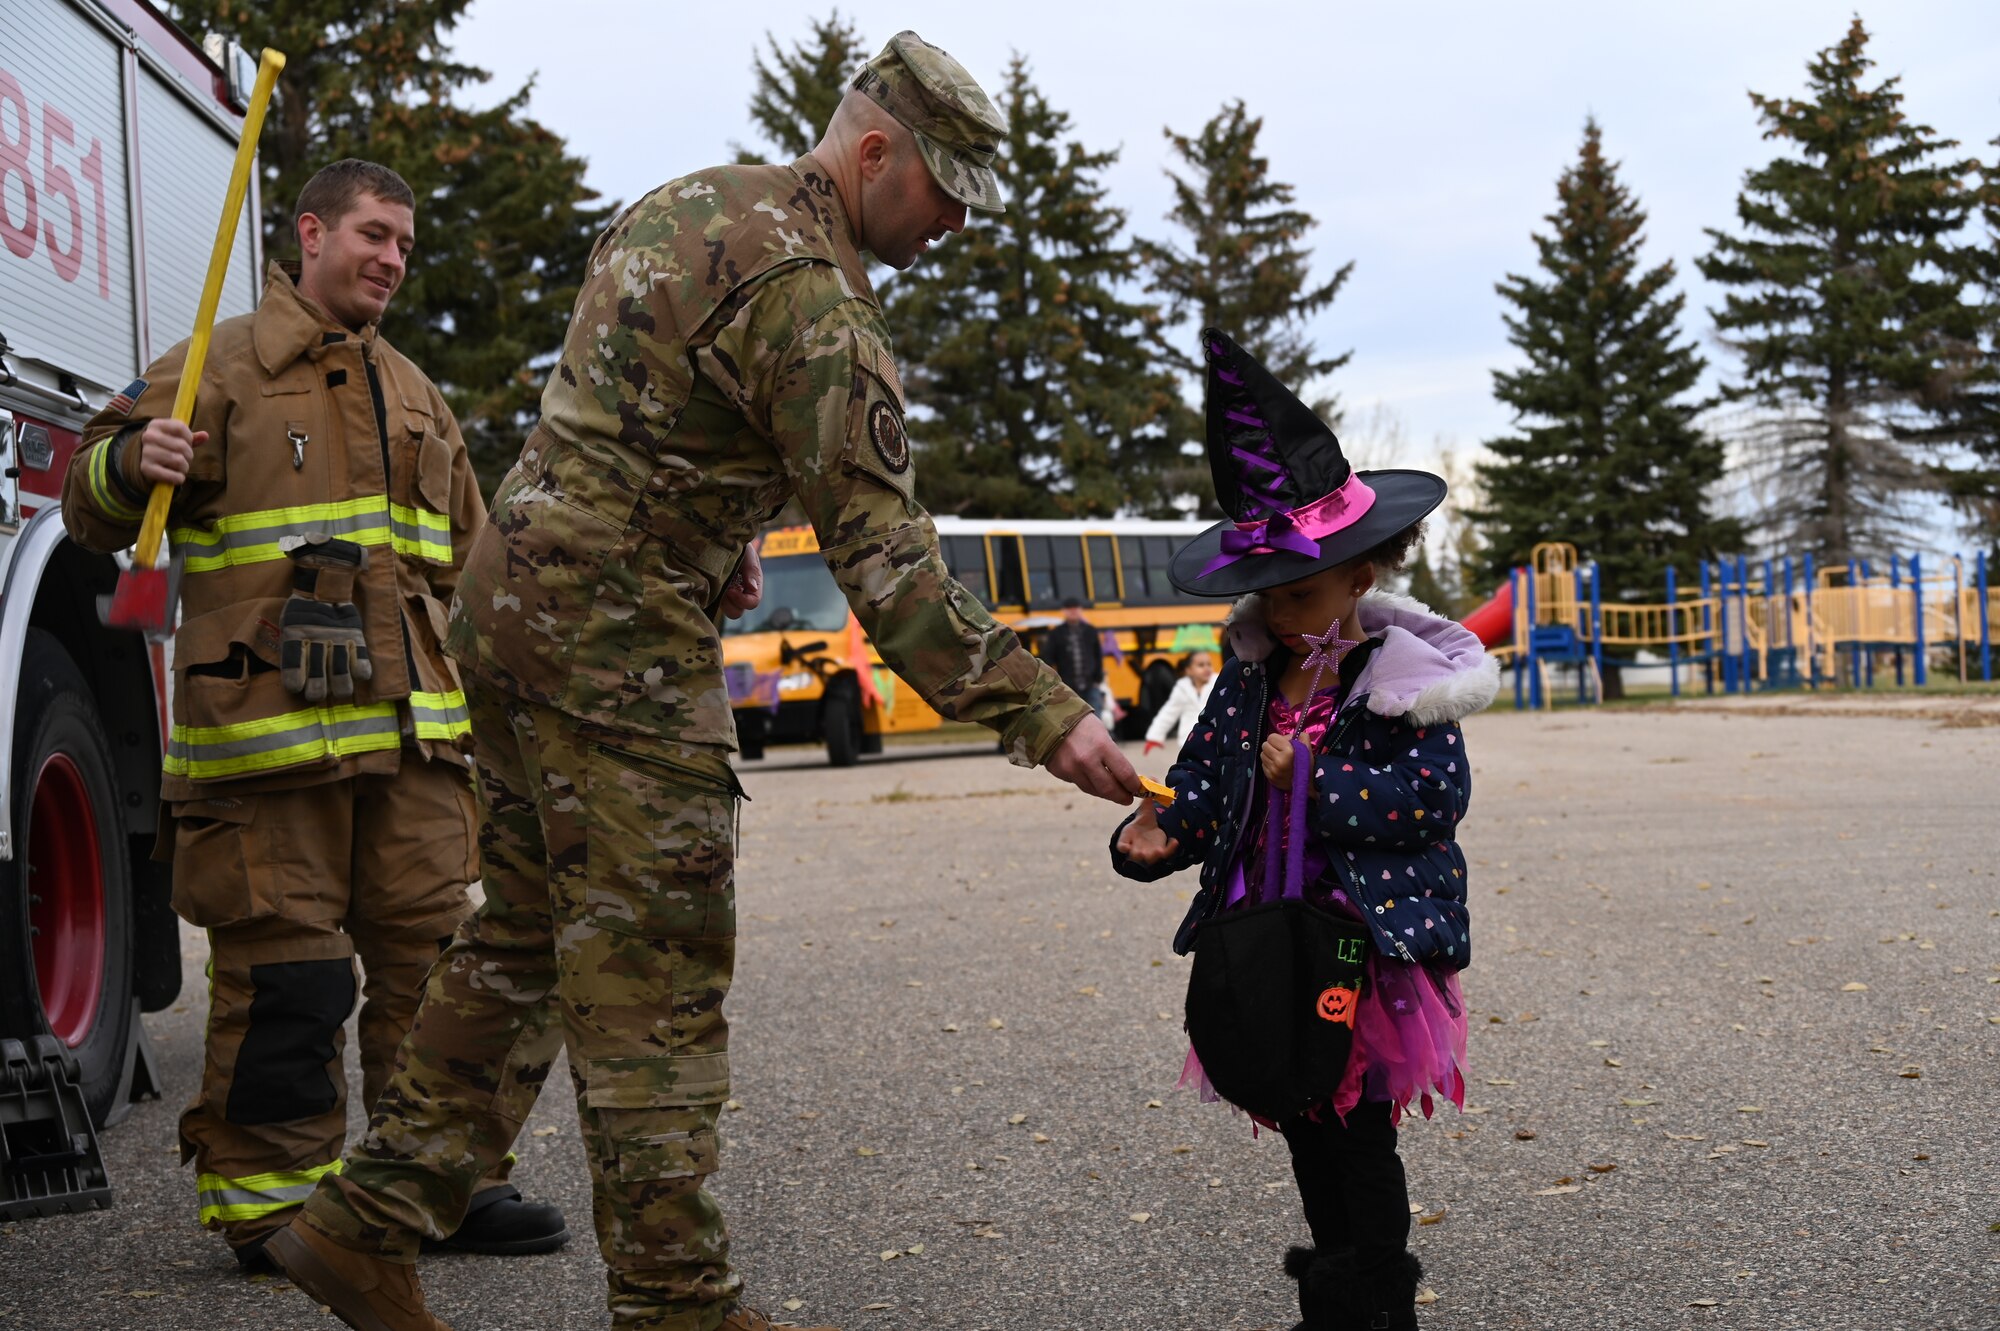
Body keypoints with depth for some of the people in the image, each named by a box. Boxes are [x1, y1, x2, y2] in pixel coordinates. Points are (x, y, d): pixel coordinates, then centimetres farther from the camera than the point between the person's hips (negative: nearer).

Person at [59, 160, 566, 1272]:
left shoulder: (414, 394, 23)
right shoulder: (220, 370, 3)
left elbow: (466, 563, 29)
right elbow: (93, 511, -3)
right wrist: (130, 463, -25)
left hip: (411, 733, 6)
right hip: (266, 733, -6)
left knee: (432, 955, 6)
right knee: (284, 974, -4)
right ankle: (269, 1201, 9)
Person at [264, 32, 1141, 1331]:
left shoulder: (685, 203, 14)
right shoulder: (810, 294, -17)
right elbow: (883, 559, -22)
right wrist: (1044, 714, -23)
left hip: (517, 600, 10)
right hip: (619, 639, -10)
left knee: (529, 937, 16)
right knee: (654, 978, -4)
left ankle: (367, 1225, 21)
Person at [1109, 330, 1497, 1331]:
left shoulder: (1403, 679, -9)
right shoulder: (1252, 679, 8)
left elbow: (1433, 796, -18)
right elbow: (1205, 783, 9)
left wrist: (1310, 776, -19)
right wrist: (1160, 835, -12)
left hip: (1367, 942, -6)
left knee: (1357, 1125, -3)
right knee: (1302, 1124, 13)